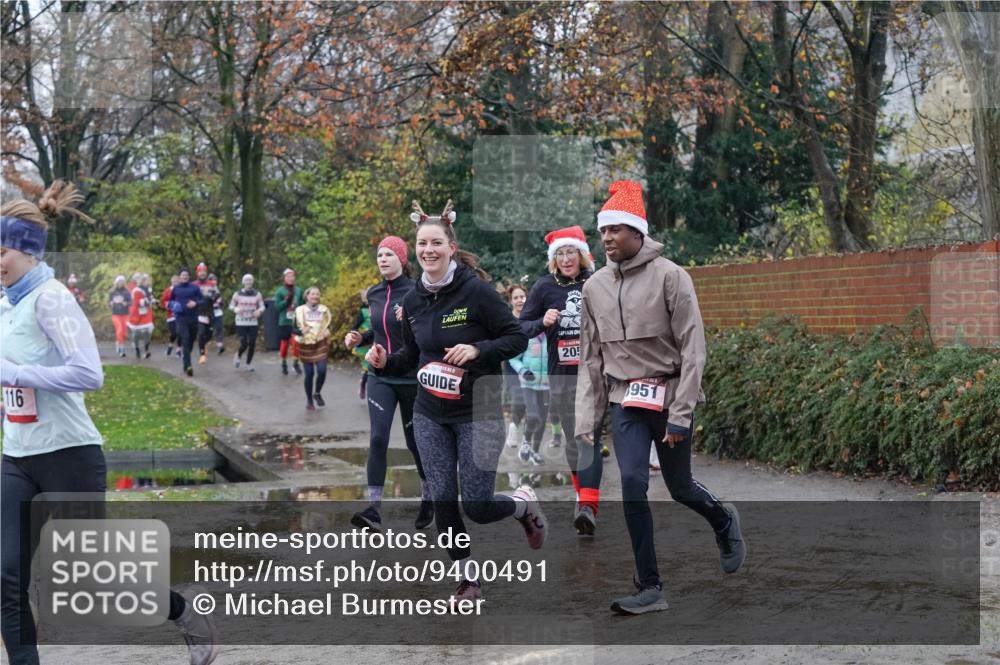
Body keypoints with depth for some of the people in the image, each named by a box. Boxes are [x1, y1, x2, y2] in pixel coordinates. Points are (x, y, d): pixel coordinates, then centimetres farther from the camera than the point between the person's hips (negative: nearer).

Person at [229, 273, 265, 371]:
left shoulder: (257, 294, 5)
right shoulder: (238, 294, 1)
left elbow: (262, 306, 8)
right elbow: (231, 305, 8)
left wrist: (259, 311, -15)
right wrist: (236, 309, -14)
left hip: (253, 323, 2)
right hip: (241, 323, -2)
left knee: (252, 344, -1)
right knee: (244, 344, -10)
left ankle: (249, 363, 17)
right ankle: (238, 356, 23)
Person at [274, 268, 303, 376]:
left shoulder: (298, 291, 4)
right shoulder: (280, 291, -3)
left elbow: (302, 305, 12)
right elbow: (277, 306, -6)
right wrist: (286, 300, -18)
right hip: (284, 322, -1)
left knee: (296, 341, -15)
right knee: (285, 343, 8)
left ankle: (296, 363, 4)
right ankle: (284, 364, 29)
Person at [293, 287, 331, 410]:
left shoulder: (324, 309, 6)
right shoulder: (300, 310, -1)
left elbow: (328, 324, 17)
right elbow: (294, 328, -2)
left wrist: (327, 330, -6)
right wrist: (301, 331, -24)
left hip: (320, 344, 2)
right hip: (305, 345, -2)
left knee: (322, 370, -12)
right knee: (309, 373, 0)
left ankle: (317, 393, 15)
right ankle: (309, 400, 17)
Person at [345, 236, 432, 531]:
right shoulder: (374, 294, 6)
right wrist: (360, 338, 4)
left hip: (411, 379, -4)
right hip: (381, 378, 4)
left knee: (415, 439, 9)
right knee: (377, 439, -11)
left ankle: (429, 498, 32)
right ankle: (373, 508, -13)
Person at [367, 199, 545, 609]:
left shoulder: (477, 290, -14)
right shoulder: (413, 301, 3)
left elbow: (517, 338, -10)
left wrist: (477, 349, -25)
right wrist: (385, 362, -5)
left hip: (477, 414, -5)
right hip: (430, 417, 5)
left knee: (476, 507, -4)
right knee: (442, 502, 2)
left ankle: (525, 503, 30)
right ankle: (468, 581, 20)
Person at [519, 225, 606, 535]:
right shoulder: (544, 287, 3)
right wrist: (543, 323, -13)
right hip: (561, 374, 2)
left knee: (588, 436, -13)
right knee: (572, 437, 11)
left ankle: (589, 506, -20)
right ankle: (583, 494, 29)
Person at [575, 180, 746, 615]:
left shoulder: (670, 276, -11)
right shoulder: (595, 286, 5)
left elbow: (693, 349, -12)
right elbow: (590, 358, 11)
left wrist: (680, 415, -17)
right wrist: (586, 417, 4)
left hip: (670, 396, -3)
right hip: (625, 400, 4)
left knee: (679, 487, 7)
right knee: (632, 484, -10)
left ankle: (724, 521, 42)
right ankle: (650, 589, -2)